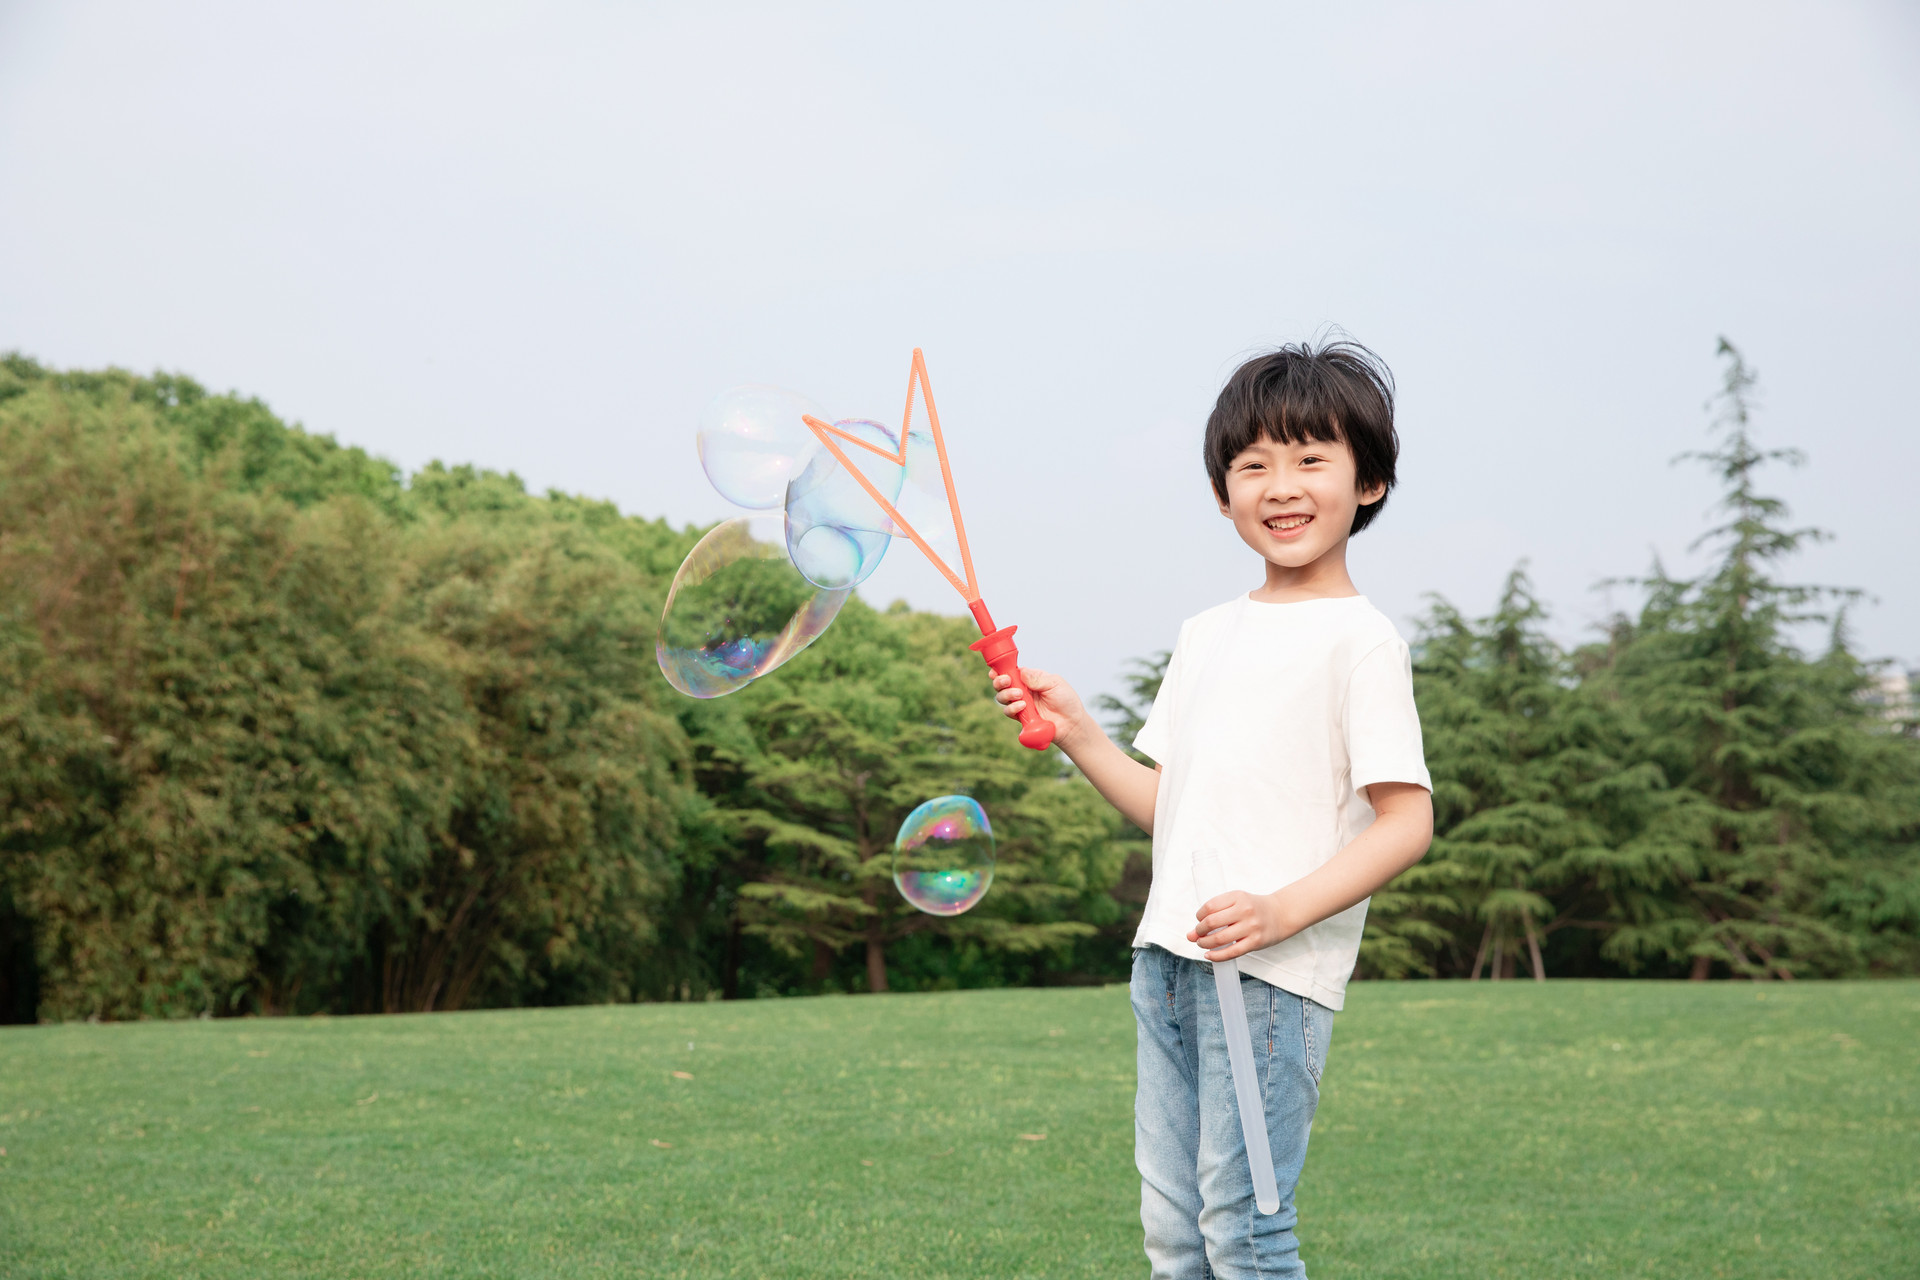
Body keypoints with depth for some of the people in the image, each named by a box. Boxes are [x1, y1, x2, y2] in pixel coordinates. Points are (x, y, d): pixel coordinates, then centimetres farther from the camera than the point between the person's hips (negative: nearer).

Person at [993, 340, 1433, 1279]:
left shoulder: (1360, 640, -7)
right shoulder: (1206, 636, 16)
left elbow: (1408, 820, -12)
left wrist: (1284, 909, -23)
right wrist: (1074, 731, 6)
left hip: (1274, 973, -7)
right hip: (1167, 957, 7)